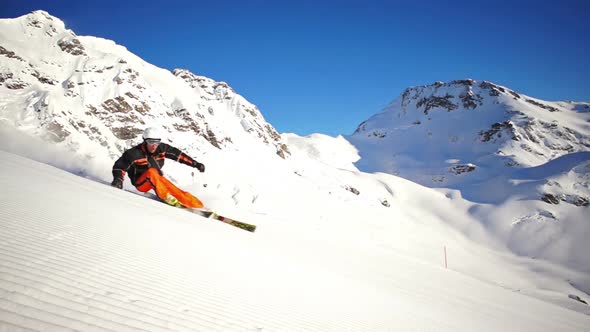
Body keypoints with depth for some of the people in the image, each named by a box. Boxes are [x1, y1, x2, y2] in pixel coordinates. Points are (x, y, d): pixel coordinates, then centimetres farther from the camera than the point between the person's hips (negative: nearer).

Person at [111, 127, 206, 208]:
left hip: (157, 178, 4)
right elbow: (119, 166, -14)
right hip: (141, 183, -3)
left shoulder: (162, 148, -11)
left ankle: (198, 206, -25)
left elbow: (179, 155, -2)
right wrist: (118, 179, -32)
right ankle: (166, 197, -30)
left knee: (175, 191, -19)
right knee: (151, 172, -34)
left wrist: (196, 164, -4)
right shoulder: (135, 153, -22)